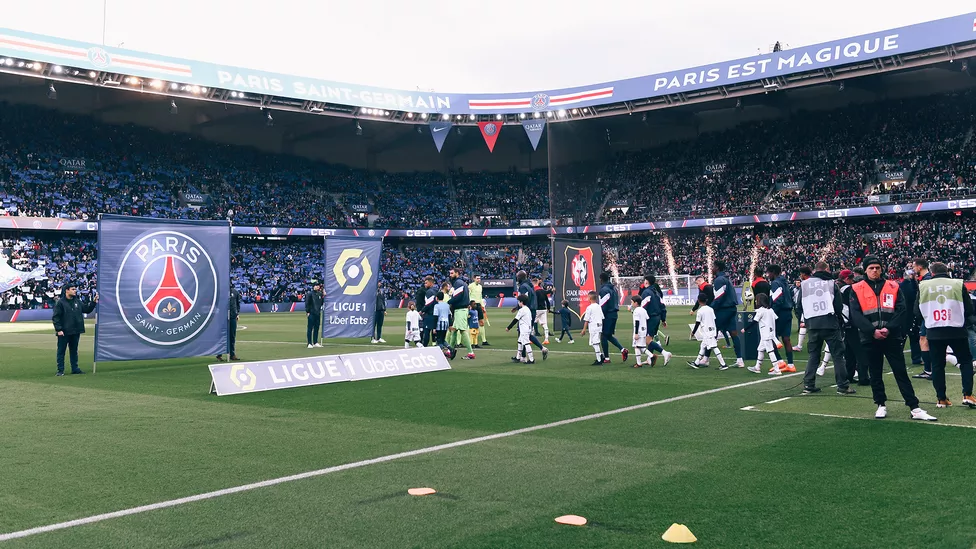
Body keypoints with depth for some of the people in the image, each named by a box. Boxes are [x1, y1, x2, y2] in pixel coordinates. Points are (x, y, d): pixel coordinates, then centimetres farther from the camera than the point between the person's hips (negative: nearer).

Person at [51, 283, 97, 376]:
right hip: (64, 332, -6)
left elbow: (87, 309, 16)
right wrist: (58, 329, -17)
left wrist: (94, 302, 3)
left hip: (75, 332, 6)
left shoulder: (77, 301, 10)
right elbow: (56, 317, -11)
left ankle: (75, 368, 20)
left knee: (74, 350, 13)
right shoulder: (60, 302, -8)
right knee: (61, 351, 2)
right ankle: (60, 370, 6)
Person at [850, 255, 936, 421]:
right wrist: (873, 331, -15)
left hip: (892, 337, 0)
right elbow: (855, 314, -5)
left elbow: (902, 310, -1)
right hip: (870, 339, 0)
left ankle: (915, 408, 1)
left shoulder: (893, 287, 7)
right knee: (875, 374, 9)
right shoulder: (857, 289, 3)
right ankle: (881, 405, 21)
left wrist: (888, 328, -14)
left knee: (901, 373, 0)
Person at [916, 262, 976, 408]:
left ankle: (941, 399, 13)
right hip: (957, 330, -1)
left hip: (934, 332, 1)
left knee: (937, 364, 11)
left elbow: (917, 312, 4)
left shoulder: (923, 286, 0)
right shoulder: (958, 284, -3)